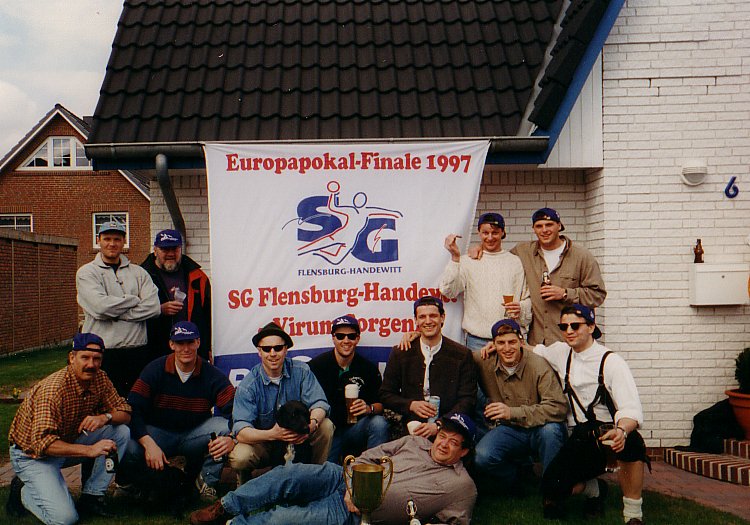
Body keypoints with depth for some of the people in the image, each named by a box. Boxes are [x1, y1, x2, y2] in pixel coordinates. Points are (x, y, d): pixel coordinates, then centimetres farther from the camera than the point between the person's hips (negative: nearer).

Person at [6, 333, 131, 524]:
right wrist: (89, 450, -43)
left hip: (69, 443, 7)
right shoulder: (53, 389, -30)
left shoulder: (99, 378, -8)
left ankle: (92, 496, -3)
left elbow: (125, 412, -4)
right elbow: (42, 443, -35)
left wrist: (104, 417, -27)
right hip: (33, 454, -7)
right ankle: (23, 491, 7)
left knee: (121, 431, -13)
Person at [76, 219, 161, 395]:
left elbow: (153, 307, -3)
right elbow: (100, 306, -14)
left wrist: (115, 313, -9)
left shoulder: (138, 273, 13)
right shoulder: (86, 272, 4)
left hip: (137, 351, 3)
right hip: (103, 353, -3)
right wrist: (134, 300, -3)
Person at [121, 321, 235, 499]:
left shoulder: (213, 376, -9)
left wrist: (231, 438, -38)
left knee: (223, 426, -27)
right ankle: (130, 482, 5)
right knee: (129, 448, -32)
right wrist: (149, 443, -32)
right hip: (157, 432, -1)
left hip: (194, 434, 1)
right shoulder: (154, 370, -9)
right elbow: (133, 410, -17)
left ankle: (206, 481, -6)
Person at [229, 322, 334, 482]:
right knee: (239, 458, -31)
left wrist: (312, 424, -38)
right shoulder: (248, 385, -15)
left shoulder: (301, 371, -7)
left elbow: (319, 403, -14)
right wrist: (272, 434, -43)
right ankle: (245, 487, 6)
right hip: (262, 443, -2)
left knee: (326, 426, -22)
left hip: (298, 438, 2)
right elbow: (241, 431, -24)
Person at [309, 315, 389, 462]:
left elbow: (380, 404, 3)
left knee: (379, 423, -27)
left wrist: (369, 409, -20)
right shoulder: (316, 365, -4)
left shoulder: (369, 368, 1)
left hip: (355, 428, 2)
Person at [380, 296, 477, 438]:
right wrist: (411, 405, -7)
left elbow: (467, 400, 1)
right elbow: (386, 395, 13)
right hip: (410, 430, 1)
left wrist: (439, 426, -14)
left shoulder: (462, 355, 5)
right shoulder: (400, 354, 10)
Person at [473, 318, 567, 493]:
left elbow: (559, 408, -25)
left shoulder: (538, 366, -16)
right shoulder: (485, 363, -4)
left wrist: (513, 413, -27)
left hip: (538, 430, -2)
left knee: (551, 428, -36)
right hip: (507, 431, 2)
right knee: (482, 457, -27)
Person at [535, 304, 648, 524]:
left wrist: (621, 430, -42)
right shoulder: (561, 352, 8)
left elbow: (632, 409, -20)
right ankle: (594, 488, 16)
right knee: (552, 488, -20)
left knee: (630, 441, -41)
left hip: (608, 433, -4)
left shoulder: (611, 362, -9)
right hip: (579, 439, 4)